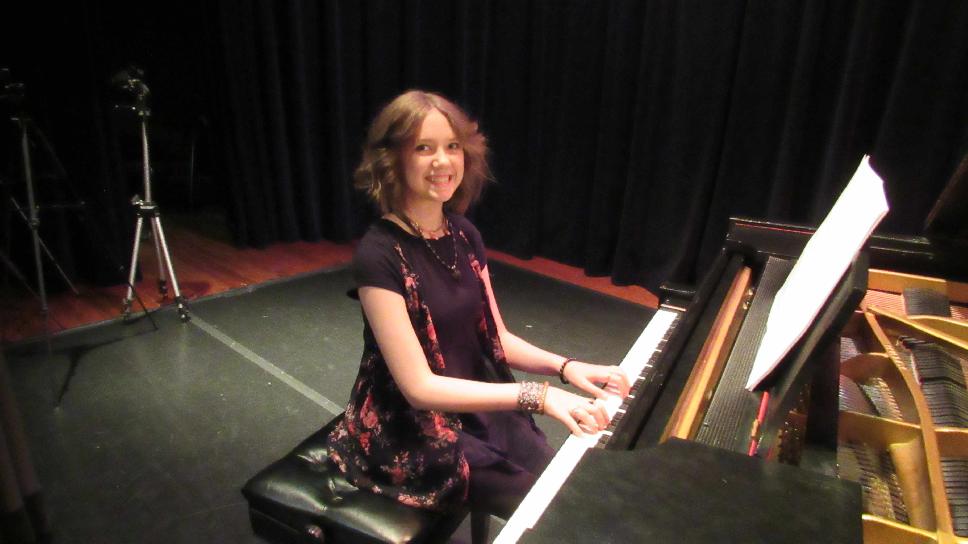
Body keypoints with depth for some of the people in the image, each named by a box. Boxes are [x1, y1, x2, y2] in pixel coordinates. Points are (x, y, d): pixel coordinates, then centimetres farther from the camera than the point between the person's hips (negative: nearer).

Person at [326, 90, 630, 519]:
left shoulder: (463, 234, -1)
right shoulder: (378, 255, -23)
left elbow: (495, 338, 3)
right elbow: (419, 387, -25)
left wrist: (564, 366, -13)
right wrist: (538, 395, -31)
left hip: (479, 407, 6)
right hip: (412, 432, -6)